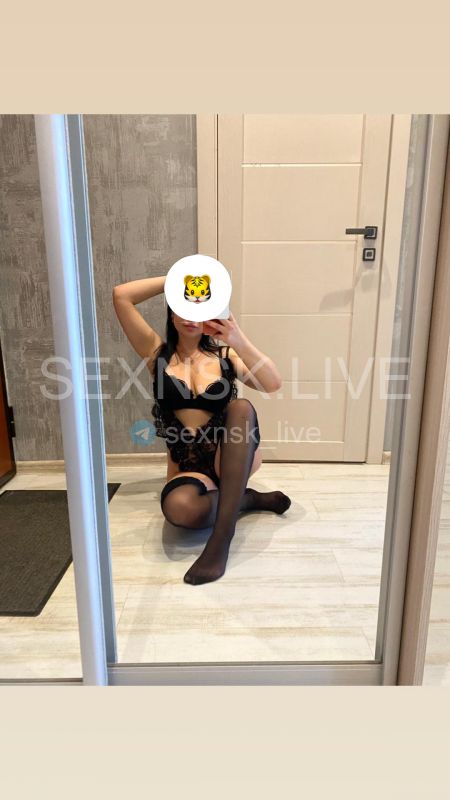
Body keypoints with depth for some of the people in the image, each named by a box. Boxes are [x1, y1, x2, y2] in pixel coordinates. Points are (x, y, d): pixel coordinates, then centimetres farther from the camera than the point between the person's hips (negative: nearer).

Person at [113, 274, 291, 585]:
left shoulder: (225, 355, 7)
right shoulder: (158, 353, 7)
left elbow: (274, 384, -12)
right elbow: (121, 296, -1)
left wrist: (240, 342, -26)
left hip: (233, 458, 1)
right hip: (188, 467, -1)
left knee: (241, 406, -32)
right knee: (178, 507, -37)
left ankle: (221, 537, -34)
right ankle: (245, 499, -4)